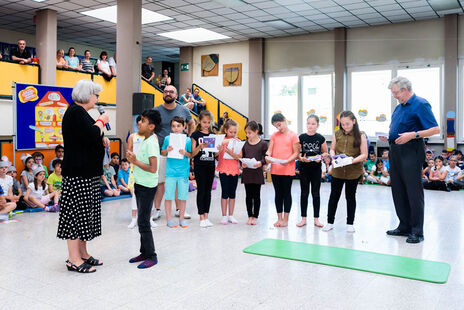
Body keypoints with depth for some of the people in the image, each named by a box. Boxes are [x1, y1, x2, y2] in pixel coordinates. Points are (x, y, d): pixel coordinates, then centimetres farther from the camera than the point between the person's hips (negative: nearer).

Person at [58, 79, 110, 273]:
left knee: (84, 213, 13)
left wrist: (101, 139, 9)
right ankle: (74, 259, 2)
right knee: (76, 213, -5)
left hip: (86, 172, 11)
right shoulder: (76, 112, -14)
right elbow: (92, 135, -26)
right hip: (78, 173, -11)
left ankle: (83, 254, 21)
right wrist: (102, 121, -9)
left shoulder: (79, 111, 19)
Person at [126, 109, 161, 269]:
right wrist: (133, 158, 2)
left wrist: (135, 161, -19)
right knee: (142, 220, 15)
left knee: (143, 221, -5)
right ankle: (144, 252, 25)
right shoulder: (144, 140, 12)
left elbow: (153, 168, -24)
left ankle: (151, 256, 5)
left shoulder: (151, 143, -18)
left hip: (147, 187, -10)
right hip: (140, 184, 10)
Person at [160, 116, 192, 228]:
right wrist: (167, 150, -9)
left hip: (183, 172, 0)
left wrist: (185, 153, -12)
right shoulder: (167, 139, 3)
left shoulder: (187, 140, 2)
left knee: (182, 196, 7)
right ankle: (169, 218, 15)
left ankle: (181, 218, 20)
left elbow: (191, 155, 8)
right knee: (169, 196, 3)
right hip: (170, 172, 0)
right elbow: (162, 153, 12)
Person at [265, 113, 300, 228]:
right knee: (278, 193, 10)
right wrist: (268, 156, -17)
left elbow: (296, 153, -5)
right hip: (275, 169, 4)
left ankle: (285, 219, 13)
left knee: (286, 193, 4)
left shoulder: (293, 135, -3)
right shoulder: (274, 135, 10)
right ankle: (279, 218, 19)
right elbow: (269, 150, 5)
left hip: (288, 170, -4)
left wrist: (287, 161, -21)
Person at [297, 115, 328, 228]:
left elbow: (325, 152, 8)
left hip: (316, 168, 0)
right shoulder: (301, 137, -1)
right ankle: (303, 218, 15)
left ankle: (316, 219, 16)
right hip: (304, 168, 1)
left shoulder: (320, 138, -2)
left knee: (316, 194, 6)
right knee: (304, 193, 7)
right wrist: (301, 158, -15)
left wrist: (320, 157, -12)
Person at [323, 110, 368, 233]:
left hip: (354, 172, -2)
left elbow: (364, 155, -7)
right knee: (334, 195, 8)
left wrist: (353, 160, -23)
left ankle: (350, 223, 22)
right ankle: (330, 222, 19)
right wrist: (333, 157, -10)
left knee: (350, 196, 10)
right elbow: (332, 149, 11)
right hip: (337, 171, 2)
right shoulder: (337, 134, 4)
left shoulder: (360, 136, -5)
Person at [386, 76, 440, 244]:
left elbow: (435, 129, -15)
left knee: (414, 191, -5)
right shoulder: (399, 107, 17)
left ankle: (417, 232, 3)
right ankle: (404, 227, 22)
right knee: (398, 190, 11)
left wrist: (413, 135, -24)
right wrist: (388, 135, 7)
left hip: (411, 151, -9)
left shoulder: (421, 104, -9)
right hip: (395, 151, 9)